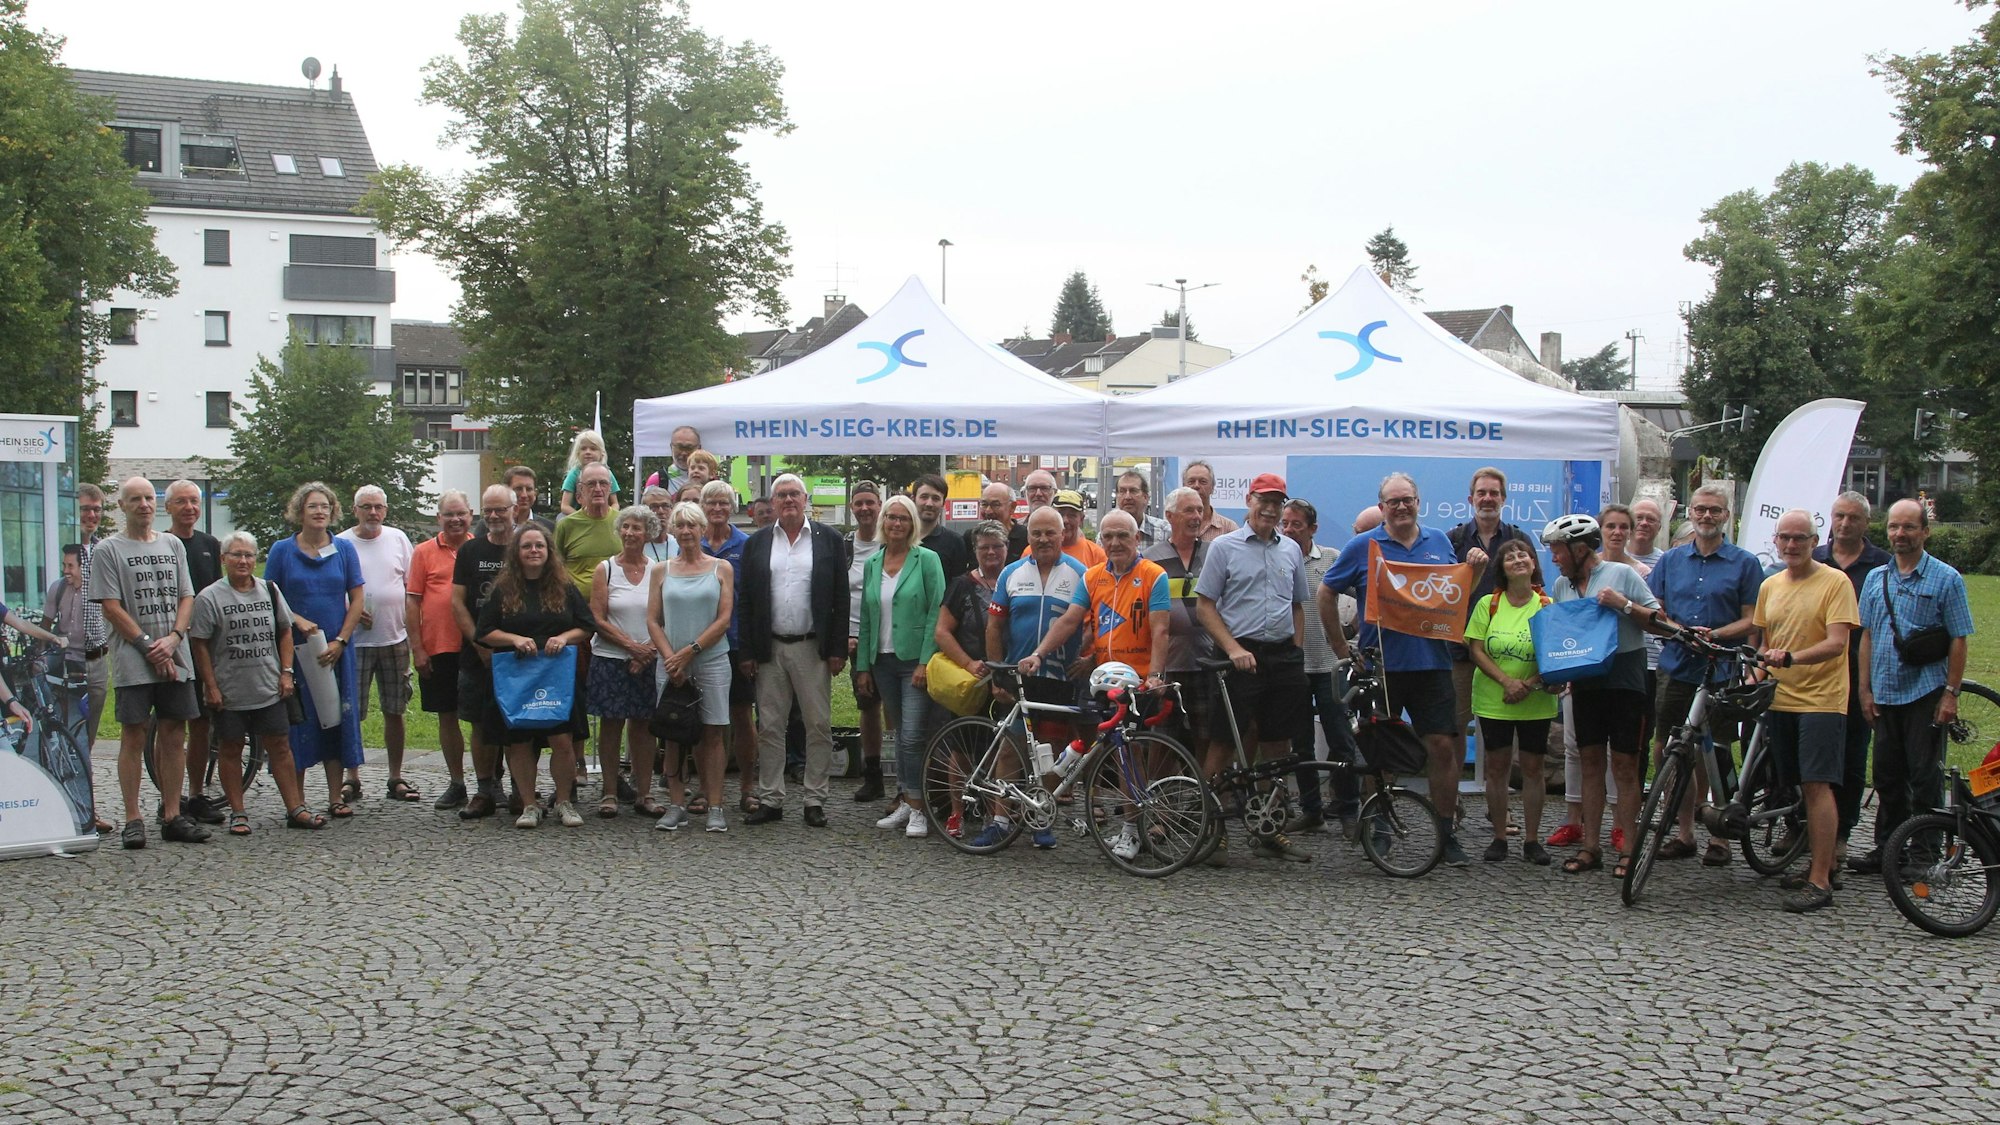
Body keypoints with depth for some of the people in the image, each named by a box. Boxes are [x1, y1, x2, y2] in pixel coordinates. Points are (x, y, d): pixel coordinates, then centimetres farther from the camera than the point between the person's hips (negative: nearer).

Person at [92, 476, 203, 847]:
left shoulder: (173, 545, 15)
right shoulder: (107, 550, 1)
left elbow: (187, 597, 11)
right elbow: (112, 608, -4)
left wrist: (173, 638, -6)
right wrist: (149, 646, -10)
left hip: (176, 659, 4)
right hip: (133, 661, -4)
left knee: (173, 736, 4)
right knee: (134, 736, -4)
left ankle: (172, 816, 9)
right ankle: (132, 820, 0)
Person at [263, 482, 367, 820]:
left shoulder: (344, 549, 5)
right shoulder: (282, 550, 2)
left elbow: (357, 599, 4)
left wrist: (340, 641, -6)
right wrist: (298, 620, -14)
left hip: (336, 649, 1)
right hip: (294, 648, -1)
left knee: (336, 719, 4)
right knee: (297, 720, -1)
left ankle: (336, 797, 10)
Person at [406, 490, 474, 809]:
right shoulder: (424, 552, 4)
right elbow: (412, 601, 3)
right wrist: (417, 648, -3)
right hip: (438, 648, 0)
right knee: (447, 716, 7)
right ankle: (456, 783, 18)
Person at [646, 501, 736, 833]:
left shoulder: (721, 569, 4)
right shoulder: (661, 571, 9)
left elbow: (724, 619, -2)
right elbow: (653, 621, 5)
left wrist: (690, 651, -10)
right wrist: (671, 657, -9)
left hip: (712, 660, -2)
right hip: (671, 662, 2)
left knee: (712, 733, -1)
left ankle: (714, 807, 1)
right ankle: (676, 805, 9)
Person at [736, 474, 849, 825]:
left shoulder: (828, 539, 3)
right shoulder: (757, 543, 8)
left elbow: (841, 598, 1)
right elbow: (745, 601, 6)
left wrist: (838, 649, -6)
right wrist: (745, 652, -1)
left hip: (813, 648, -2)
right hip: (769, 648, 2)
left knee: (819, 726, 1)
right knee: (769, 727, 6)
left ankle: (815, 800, 9)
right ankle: (770, 799, 13)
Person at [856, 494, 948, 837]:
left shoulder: (927, 559, -5)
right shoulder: (872, 564, 10)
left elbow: (936, 613, -9)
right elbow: (866, 618, 13)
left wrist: (926, 662, -15)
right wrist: (864, 664, 9)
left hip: (915, 660, -5)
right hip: (882, 661, 5)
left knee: (911, 736, -10)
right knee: (899, 733, 12)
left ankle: (917, 808, -3)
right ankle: (904, 803, 19)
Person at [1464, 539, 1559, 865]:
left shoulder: (1547, 605, -1)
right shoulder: (1488, 604, -1)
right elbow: (1476, 649, -4)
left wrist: (1531, 683, -16)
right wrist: (1506, 681, -16)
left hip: (1536, 703, 0)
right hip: (1493, 700, 0)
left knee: (1532, 768, 4)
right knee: (1497, 767, 3)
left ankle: (1532, 840, 12)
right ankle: (1499, 838, 12)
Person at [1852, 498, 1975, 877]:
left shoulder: (1946, 579, -3)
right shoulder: (1876, 578, 10)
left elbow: (1958, 640, -5)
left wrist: (1951, 694, -11)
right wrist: (1866, 689, 7)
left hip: (1926, 693, -5)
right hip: (1885, 695, 5)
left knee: (1925, 778, -1)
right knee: (1888, 777, 10)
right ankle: (1886, 849, 19)